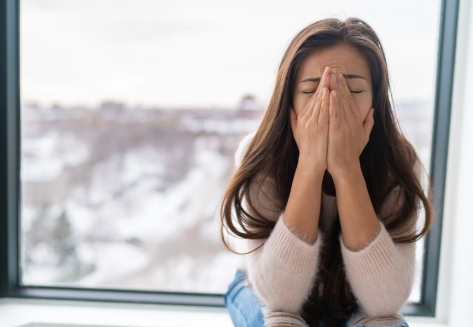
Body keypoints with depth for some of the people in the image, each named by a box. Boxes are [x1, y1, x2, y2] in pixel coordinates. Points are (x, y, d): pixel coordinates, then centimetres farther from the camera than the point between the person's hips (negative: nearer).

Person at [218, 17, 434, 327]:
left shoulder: (398, 162, -20)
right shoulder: (259, 155, -23)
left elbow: (387, 300, -29)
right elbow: (279, 295, -30)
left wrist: (347, 167, -38)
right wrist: (309, 165, -38)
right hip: (266, 294, -1)